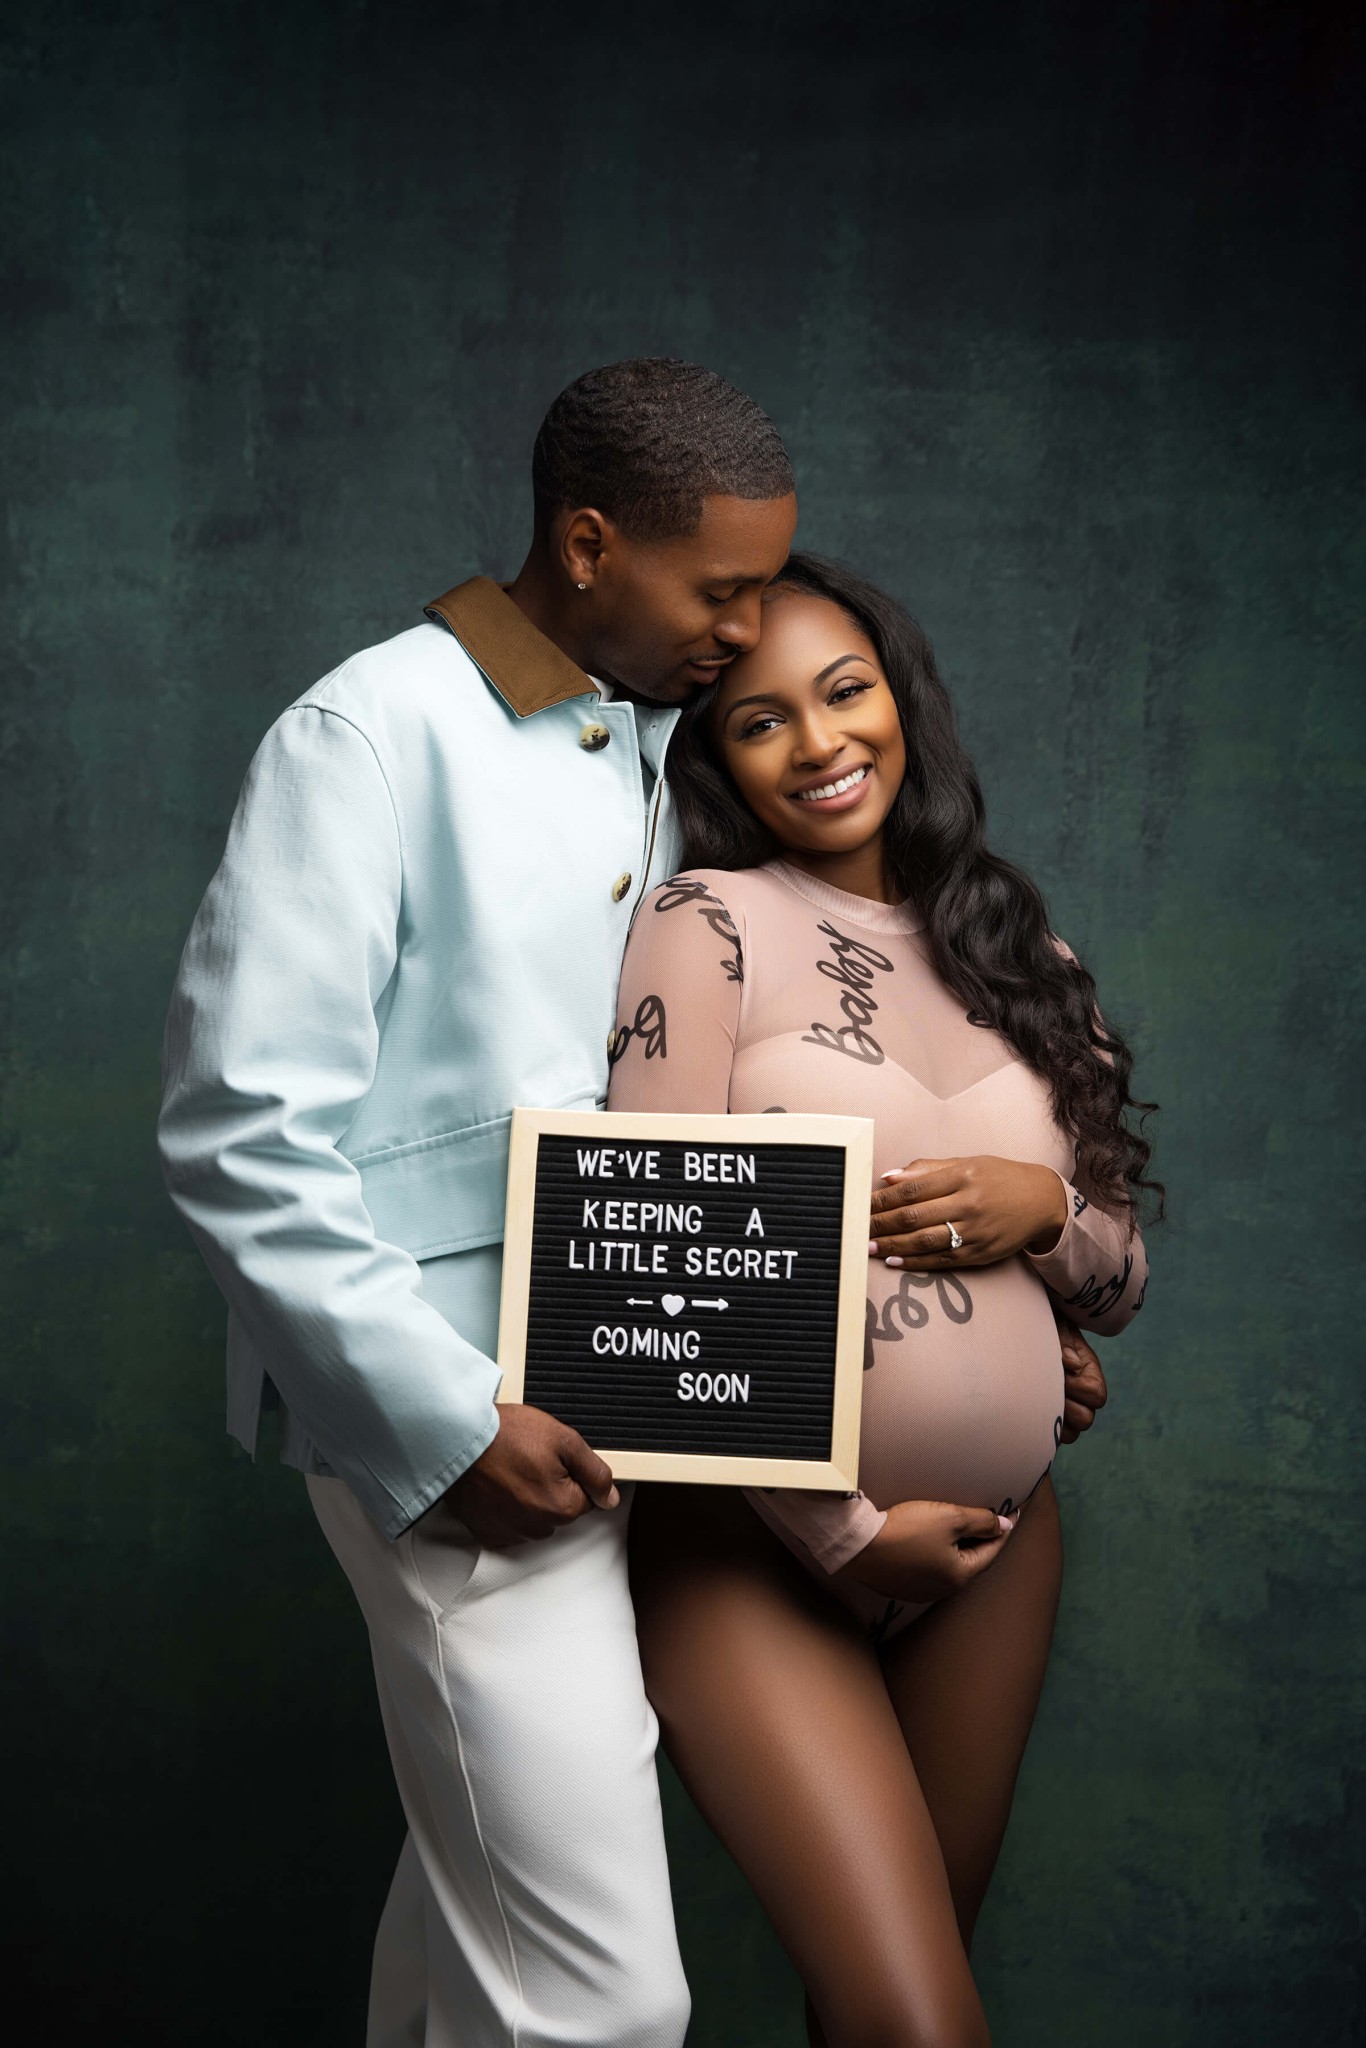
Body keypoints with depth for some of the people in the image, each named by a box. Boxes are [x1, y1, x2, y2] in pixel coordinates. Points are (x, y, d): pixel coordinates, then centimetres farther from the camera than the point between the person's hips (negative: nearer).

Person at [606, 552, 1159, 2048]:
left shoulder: (1016, 954, 10)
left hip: (997, 1553, 5)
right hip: (759, 1551, -5)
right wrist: (846, 1531, -11)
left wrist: (1041, 1208, -9)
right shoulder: (709, 925, -6)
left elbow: (1119, 1287, 13)